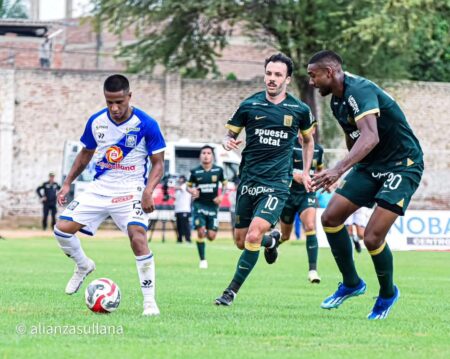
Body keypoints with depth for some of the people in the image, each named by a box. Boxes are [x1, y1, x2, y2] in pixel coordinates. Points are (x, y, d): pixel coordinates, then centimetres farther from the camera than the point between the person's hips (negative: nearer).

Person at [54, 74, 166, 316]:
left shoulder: (146, 124, -12)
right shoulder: (96, 122, 0)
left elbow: (158, 163, -7)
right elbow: (85, 154, 16)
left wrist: (148, 192, -22)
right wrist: (67, 183, 9)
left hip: (130, 192, -4)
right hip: (99, 189, 5)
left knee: (138, 239, -26)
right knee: (62, 228, -8)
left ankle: (149, 301, -15)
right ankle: (84, 266, 23)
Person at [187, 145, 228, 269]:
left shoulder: (218, 170, 0)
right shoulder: (195, 172, -2)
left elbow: (224, 184, 14)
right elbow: (189, 186, 10)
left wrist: (221, 196, -4)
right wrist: (192, 191, -14)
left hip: (213, 205, 1)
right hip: (199, 204, -1)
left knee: (211, 236, -3)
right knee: (200, 232, -13)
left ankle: (207, 232, 37)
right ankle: (202, 260, -1)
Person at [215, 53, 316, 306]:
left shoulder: (300, 110, 1)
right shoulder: (249, 105, 0)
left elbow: (308, 140, 20)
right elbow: (230, 133, 11)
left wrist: (306, 173, 15)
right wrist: (228, 142, -12)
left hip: (277, 183, -3)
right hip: (248, 180, 3)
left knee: (253, 236, -20)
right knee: (241, 241, 7)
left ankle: (232, 291, -7)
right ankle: (272, 240, 42)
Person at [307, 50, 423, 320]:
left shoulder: (359, 91, -24)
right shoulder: (337, 101, 7)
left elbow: (371, 137, -39)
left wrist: (339, 169, -49)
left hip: (402, 166, -9)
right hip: (370, 166, 9)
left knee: (373, 237, -16)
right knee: (331, 217, -2)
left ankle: (388, 293, 10)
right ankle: (351, 284, 15)